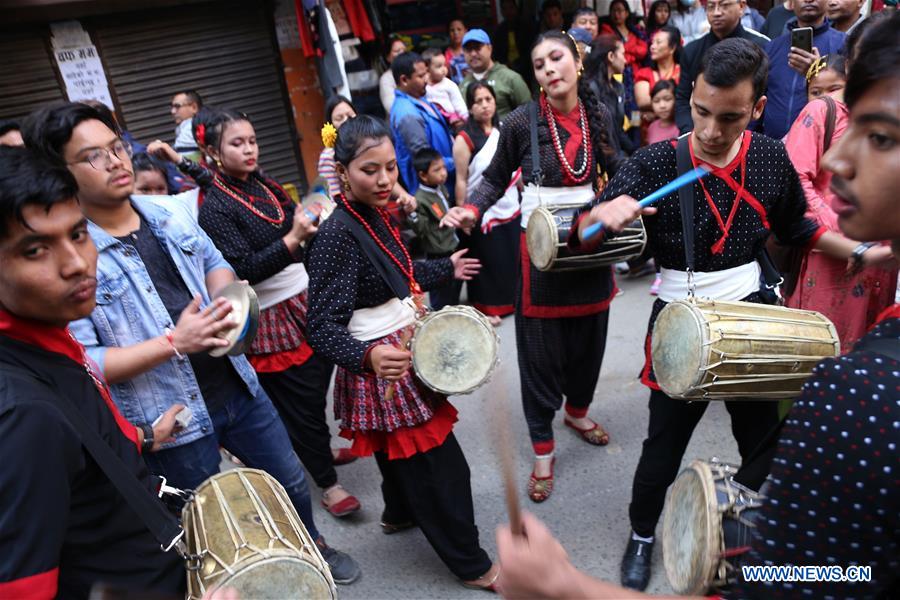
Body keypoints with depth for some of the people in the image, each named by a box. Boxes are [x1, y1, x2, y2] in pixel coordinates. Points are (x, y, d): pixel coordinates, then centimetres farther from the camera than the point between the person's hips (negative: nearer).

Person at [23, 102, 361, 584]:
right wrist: (173, 343, -27)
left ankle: (311, 546, 53)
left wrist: (226, 300, -7)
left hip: (236, 387, 6)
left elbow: (214, 262, 15)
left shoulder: (170, 212, -1)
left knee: (289, 480, 25)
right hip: (170, 422, -6)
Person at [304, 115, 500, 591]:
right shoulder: (337, 235, -26)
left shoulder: (375, 216, 0)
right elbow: (324, 328, -28)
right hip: (385, 368, -9)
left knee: (400, 449, 30)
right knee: (441, 465, 4)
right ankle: (471, 565, 24)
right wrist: (369, 356, -48)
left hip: (405, 353, 9)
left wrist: (445, 269, 32)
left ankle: (399, 513, 56)